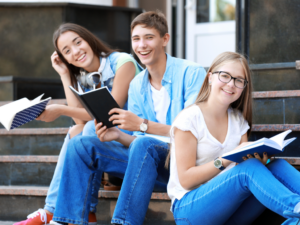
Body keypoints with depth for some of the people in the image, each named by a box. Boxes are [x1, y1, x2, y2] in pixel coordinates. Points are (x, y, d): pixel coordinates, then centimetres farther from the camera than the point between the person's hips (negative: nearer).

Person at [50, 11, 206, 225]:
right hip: (151, 162, 7)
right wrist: (118, 135, -8)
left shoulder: (192, 73, -8)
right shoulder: (136, 85, 13)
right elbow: (137, 141, 15)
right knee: (81, 145, -4)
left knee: (143, 145, -38)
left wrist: (143, 125, -21)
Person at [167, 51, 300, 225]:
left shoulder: (238, 120, 13)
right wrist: (227, 159, -22)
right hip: (188, 208, -6)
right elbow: (186, 180, -11)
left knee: (277, 166, -22)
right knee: (248, 169, -32)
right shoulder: (189, 119, -7)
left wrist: (258, 158, -17)